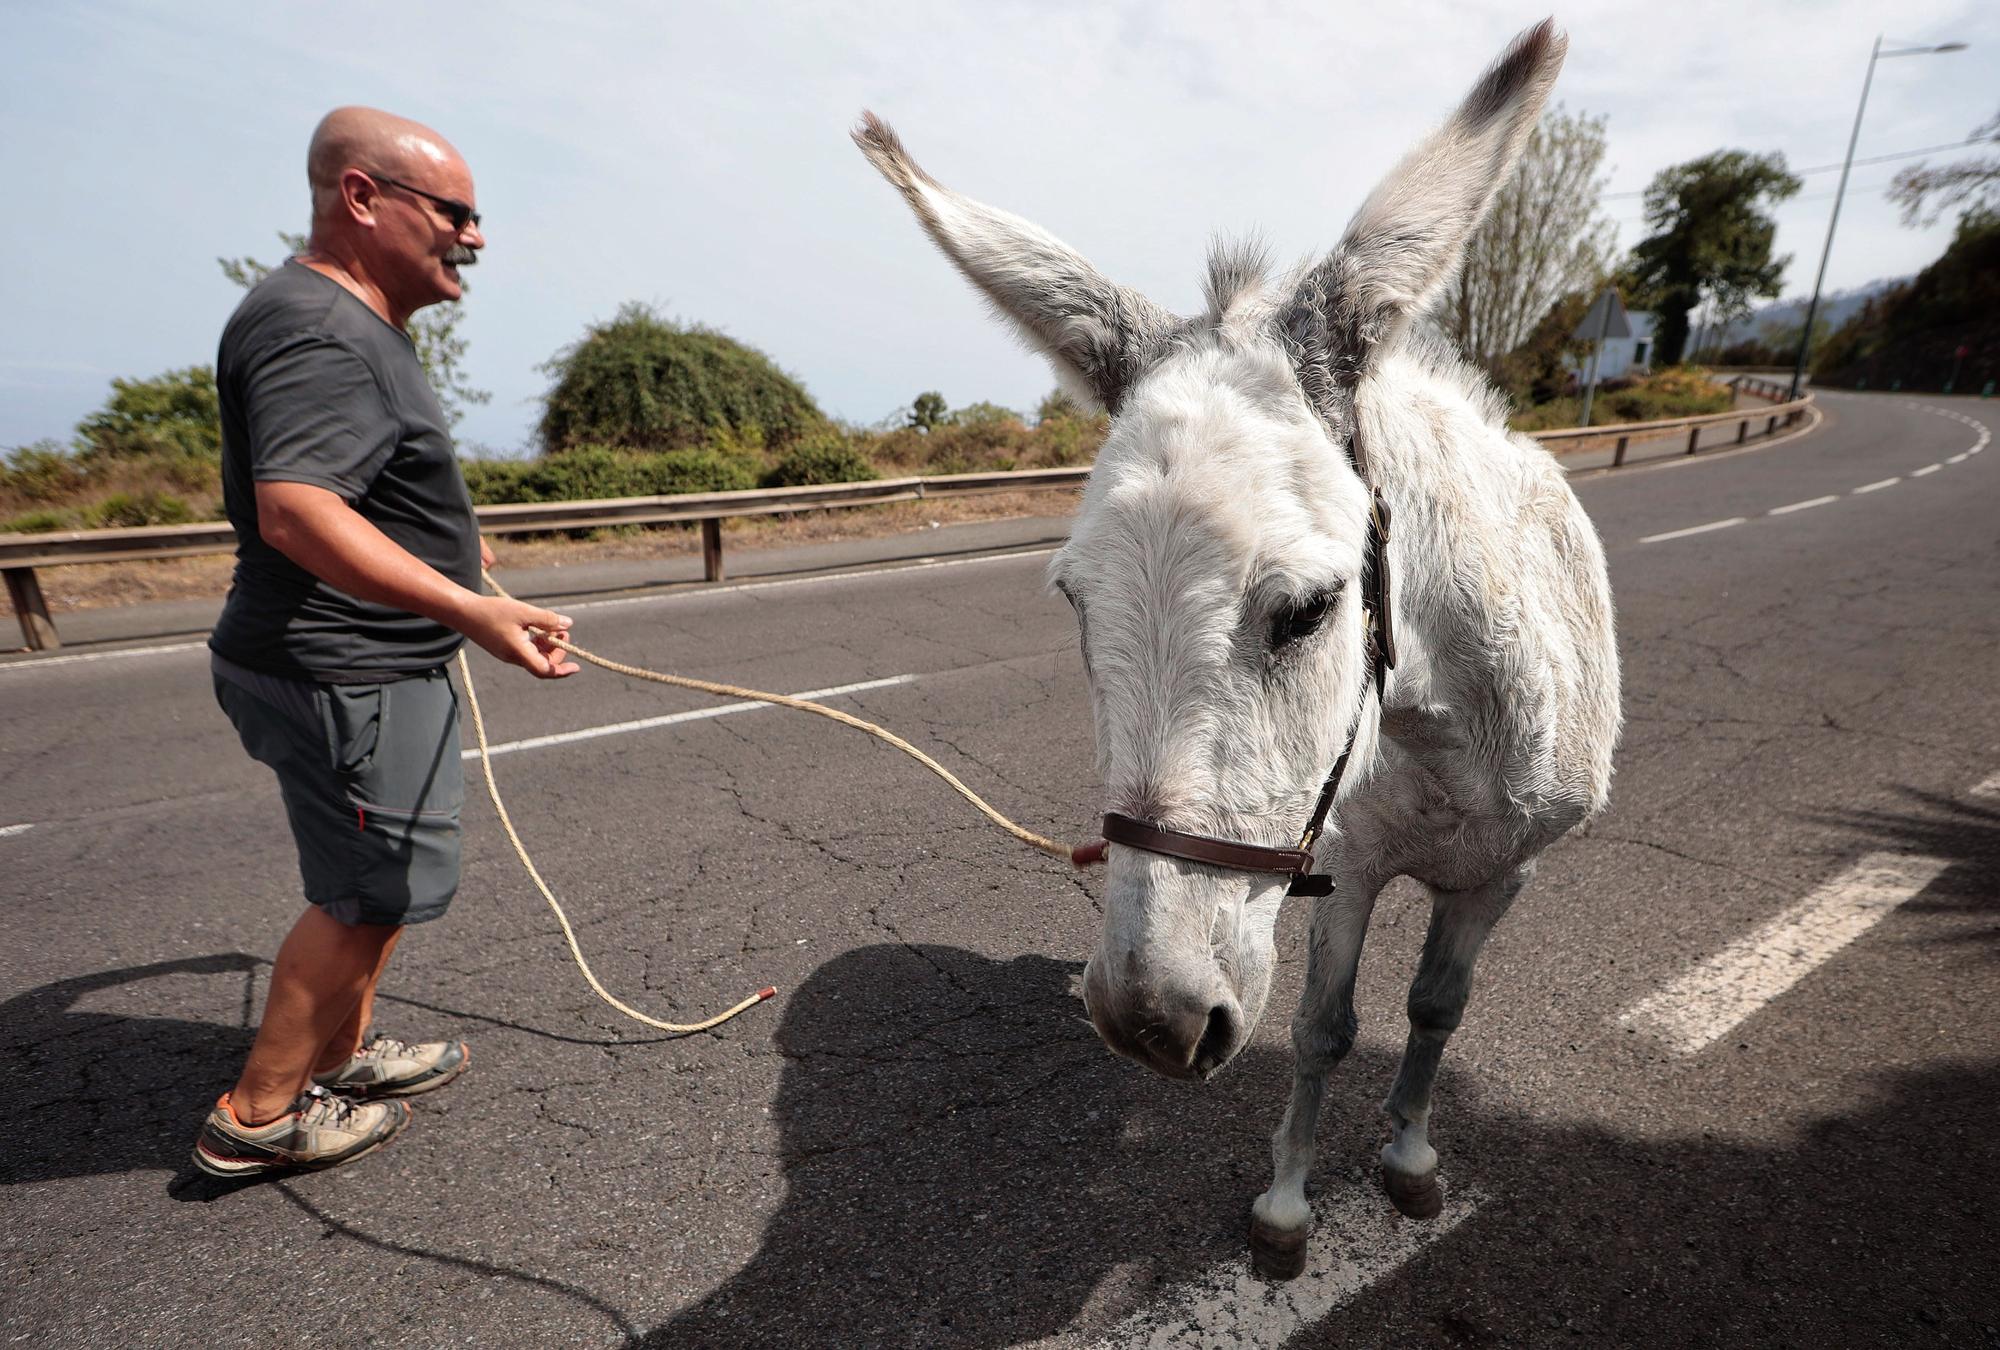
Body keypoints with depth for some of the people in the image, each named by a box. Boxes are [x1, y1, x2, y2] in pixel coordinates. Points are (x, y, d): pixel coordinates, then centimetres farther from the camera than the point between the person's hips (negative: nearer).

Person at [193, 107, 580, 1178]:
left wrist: (444, 535, 41)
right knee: (369, 894, 1)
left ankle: (342, 1053, 36)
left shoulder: (356, 325, 16)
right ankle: (260, 1114, 18)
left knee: (380, 884, 20)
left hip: (374, 667, 11)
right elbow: (296, 510, -33)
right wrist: (469, 609, -42)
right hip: (343, 677, -11)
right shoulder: (314, 330, -20)